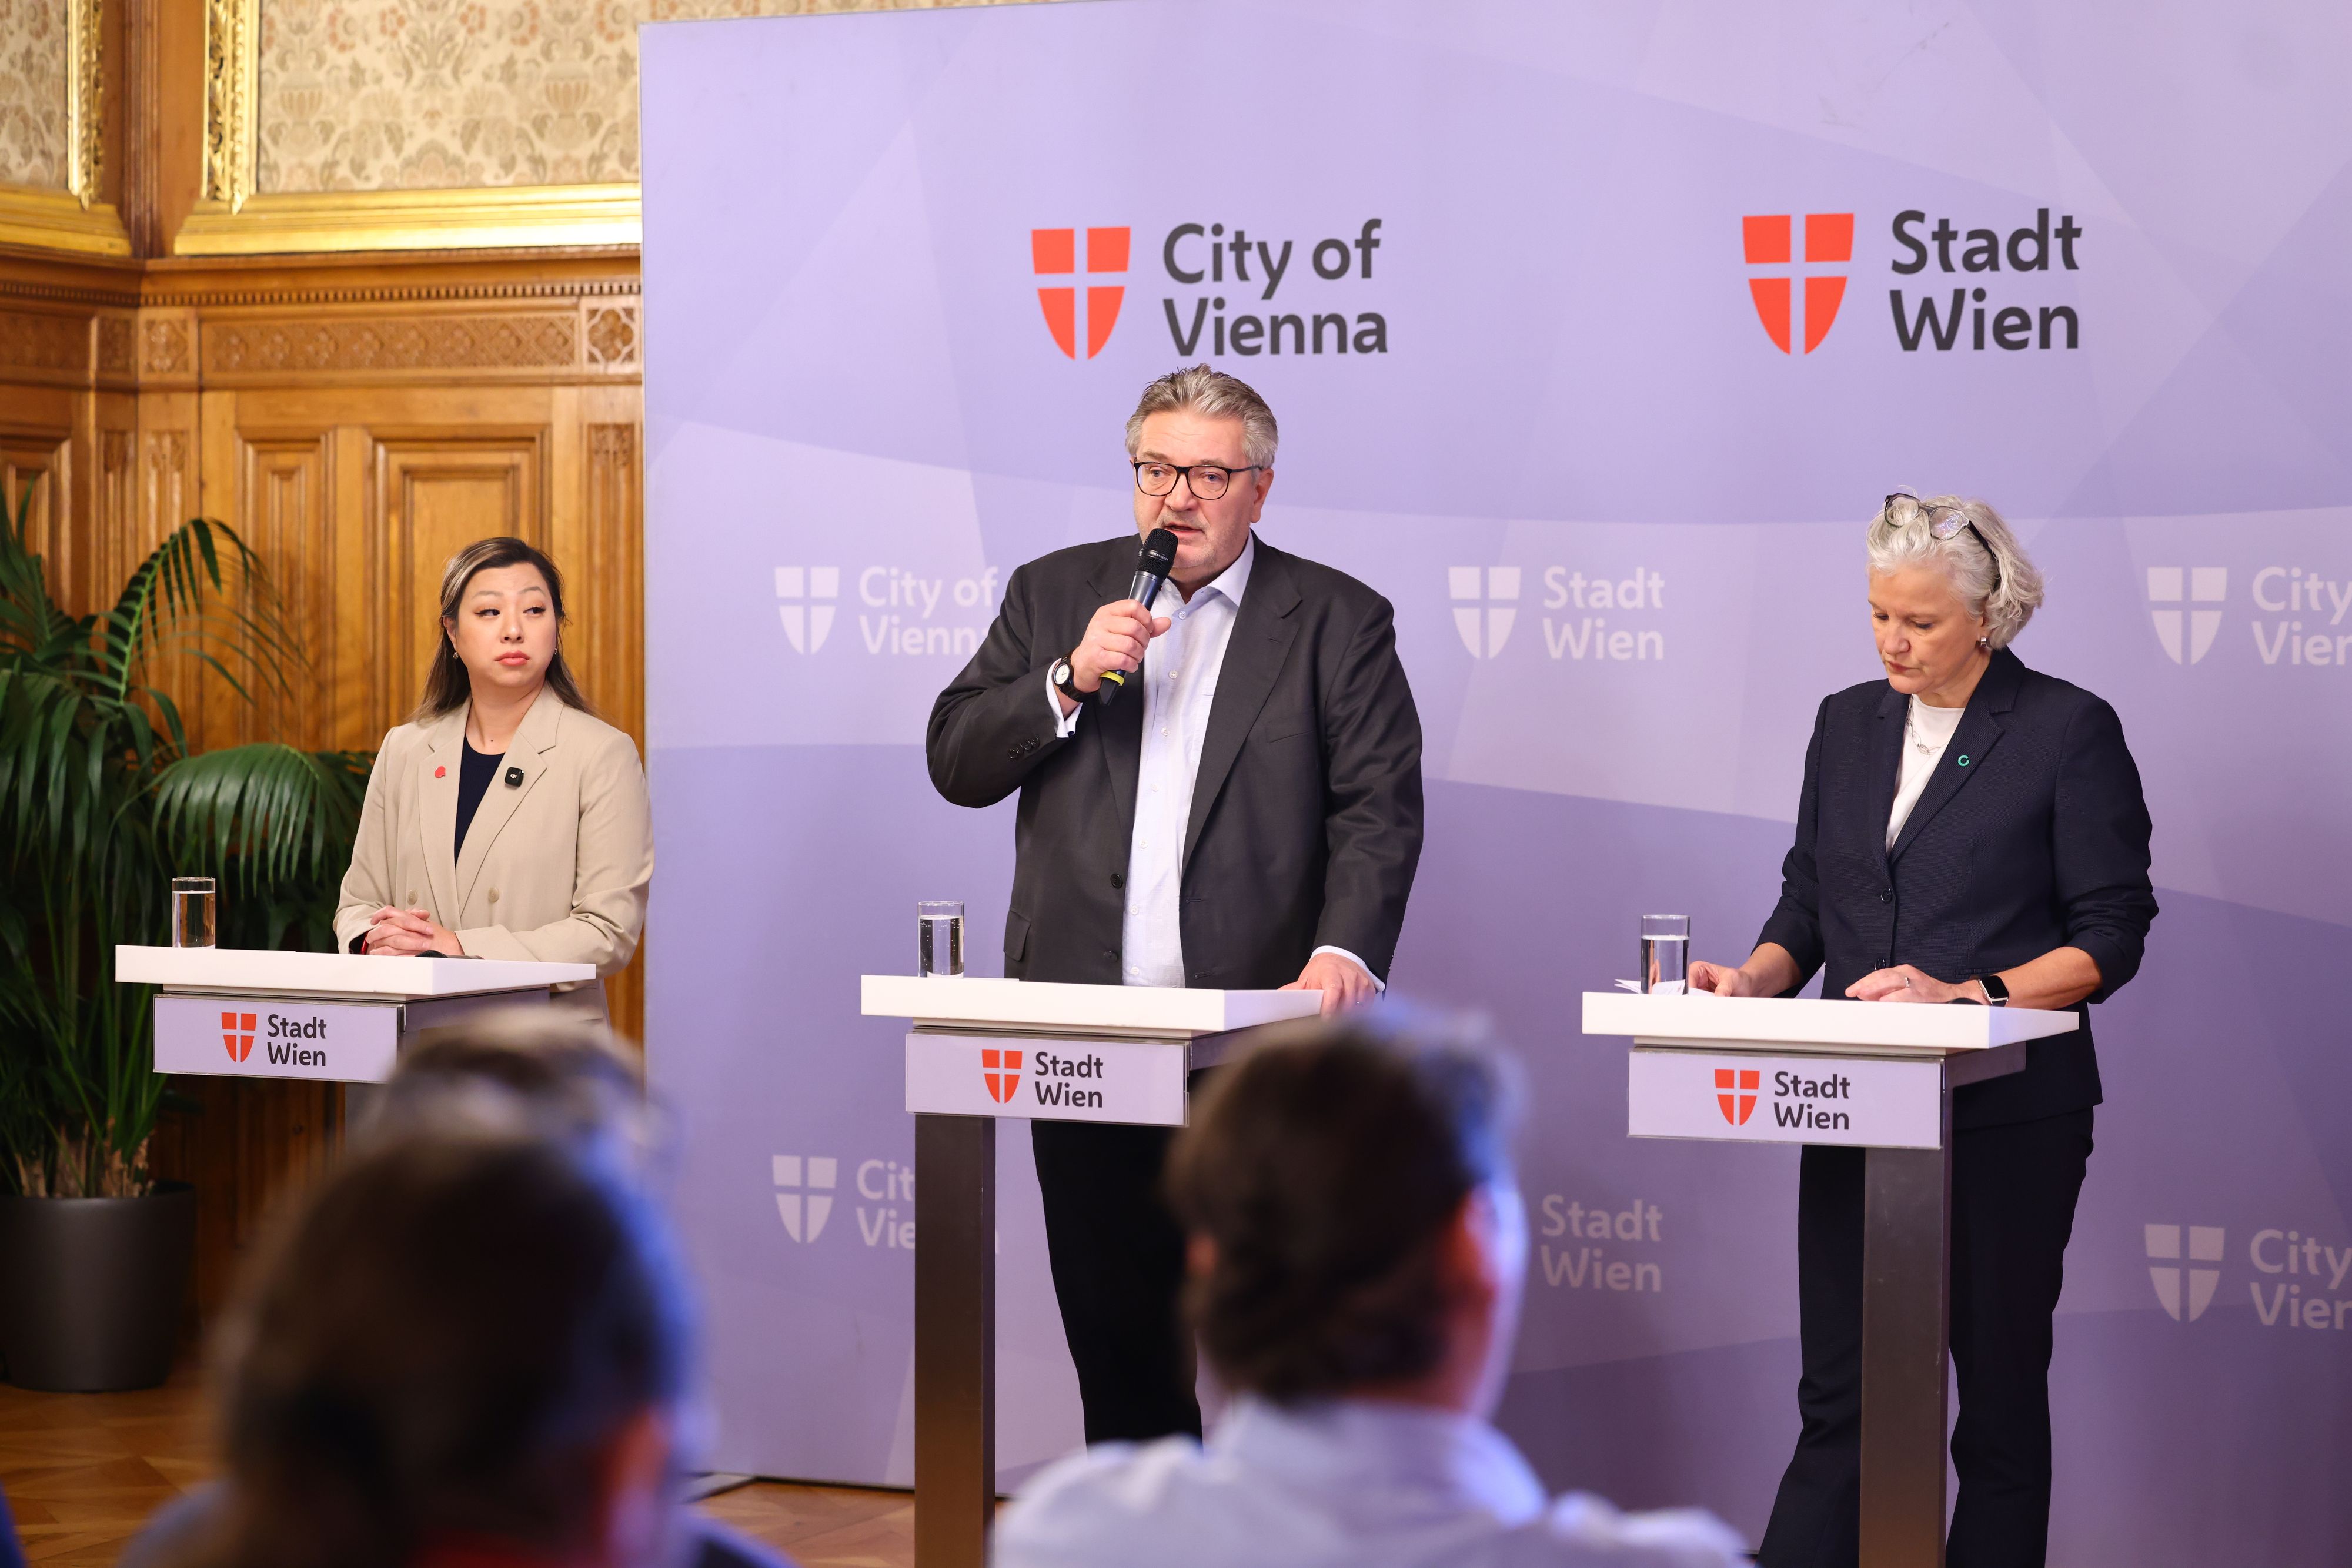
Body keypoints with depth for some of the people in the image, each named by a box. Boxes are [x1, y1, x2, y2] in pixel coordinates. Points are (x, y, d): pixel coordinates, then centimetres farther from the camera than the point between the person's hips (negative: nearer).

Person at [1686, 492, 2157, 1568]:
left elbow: (2110, 934, -7)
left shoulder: (2068, 730, -4)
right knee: (1838, 1395, 3)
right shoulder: (1848, 723, 12)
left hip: (2005, 1114, -4)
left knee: (1999, 1394, 4)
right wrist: (1755, 977, -4)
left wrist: (1969, 993, -19)